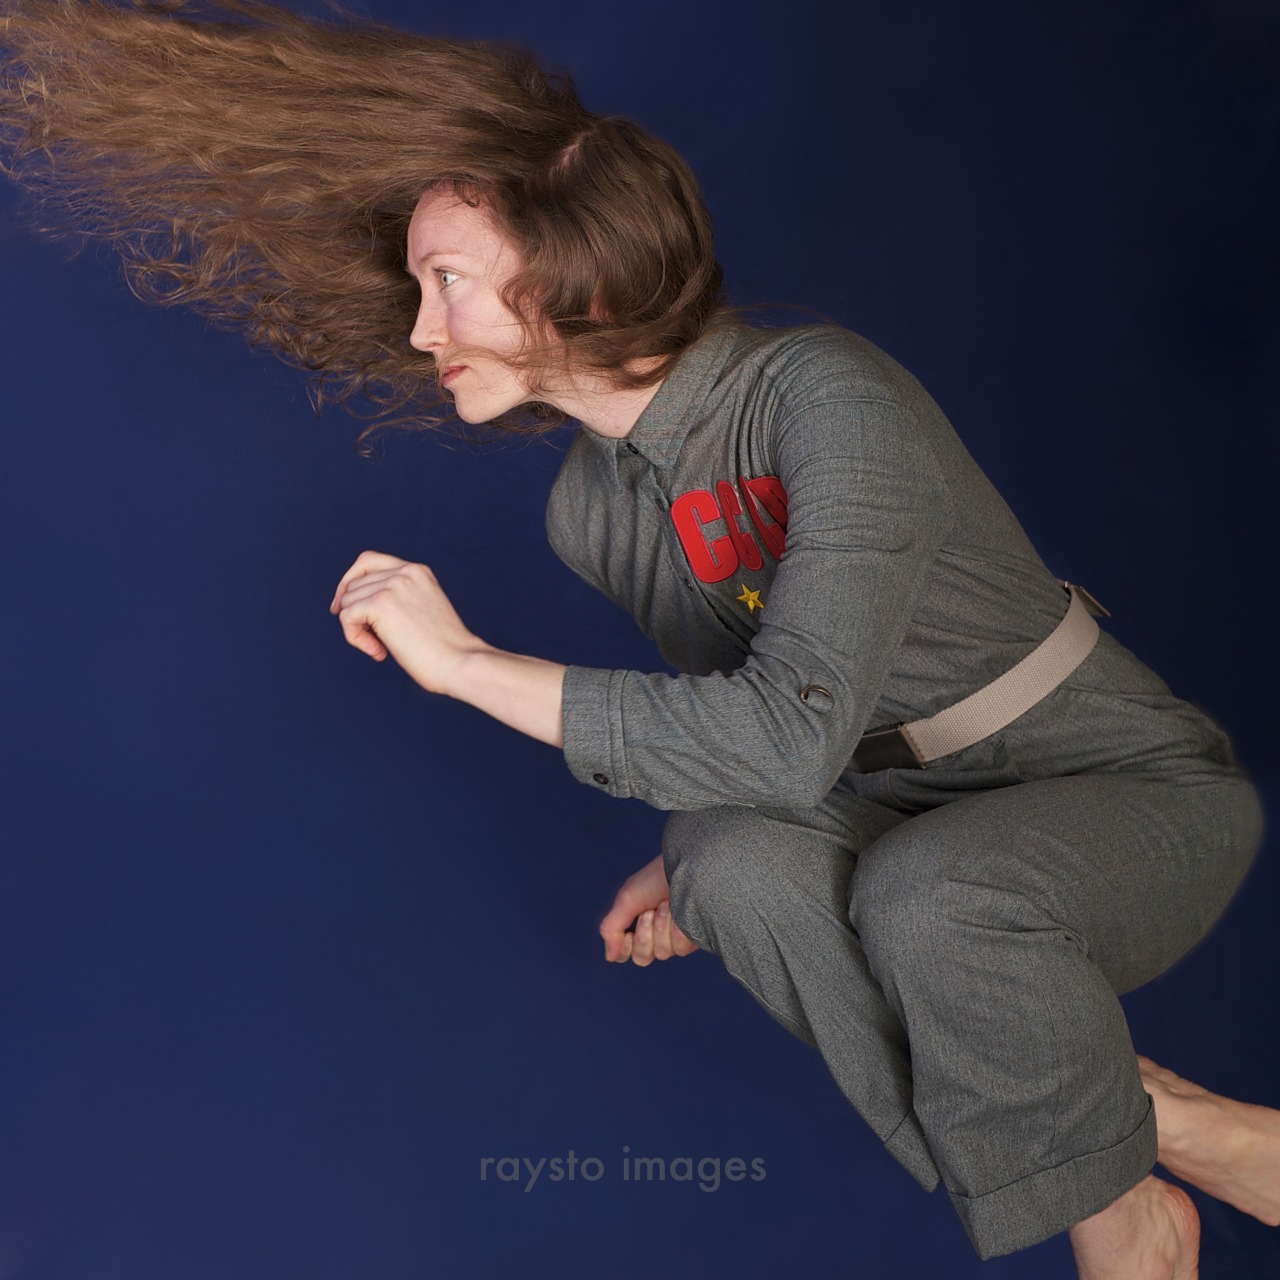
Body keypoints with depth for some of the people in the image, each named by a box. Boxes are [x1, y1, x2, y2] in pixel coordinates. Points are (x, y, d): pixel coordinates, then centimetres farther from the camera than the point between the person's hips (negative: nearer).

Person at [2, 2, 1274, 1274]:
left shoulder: (825, 393, -26)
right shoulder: (589, 506, -3)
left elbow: (795, 732, -36)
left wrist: (466, 662, -30)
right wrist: (687, 863, -9)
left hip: (1135, 788, -5)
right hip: (926, 814, 6)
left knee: (926, 893, -37)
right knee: (740, 863, -27)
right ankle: (1177, 1128, -10)